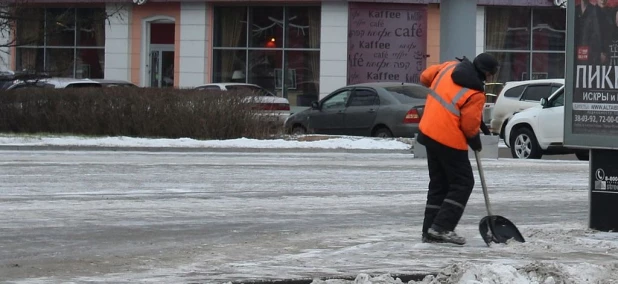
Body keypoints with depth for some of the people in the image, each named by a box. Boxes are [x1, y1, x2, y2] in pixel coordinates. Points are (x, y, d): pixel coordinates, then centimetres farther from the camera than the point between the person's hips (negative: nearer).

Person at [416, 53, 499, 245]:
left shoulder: (449, 67, 1)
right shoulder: (475, 94, -18)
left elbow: (425, 77, 14)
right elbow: (470, 126, -14)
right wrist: (476, 144, 6)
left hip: (428, 131, 8)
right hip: (450, 141, -8)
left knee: (438, 184, 16)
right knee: (463, 183, 2)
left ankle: (430, 230, 15)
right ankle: (442, 227, -6)